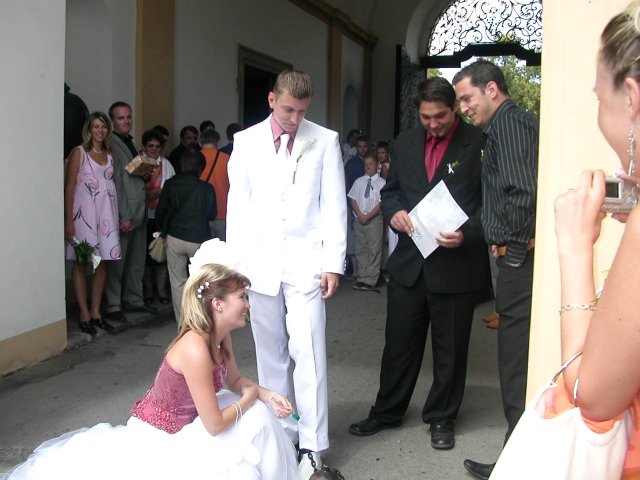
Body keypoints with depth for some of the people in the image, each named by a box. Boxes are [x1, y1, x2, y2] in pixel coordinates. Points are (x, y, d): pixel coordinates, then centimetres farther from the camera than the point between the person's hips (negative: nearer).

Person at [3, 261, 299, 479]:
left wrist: (266, 395, -9)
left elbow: (235, 381, 10)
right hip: (157, 435, -8)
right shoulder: (195, 349, -34)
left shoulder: (221, 335, -7)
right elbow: (215, 426, -28)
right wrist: (250, 396, -12)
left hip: (183, 423, 8)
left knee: (259, 413, -4)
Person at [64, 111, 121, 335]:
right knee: (81, 263, -1)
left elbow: (112, 184, 13)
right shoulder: (79, 153, -1)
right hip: (84, 211, -5)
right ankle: (84, 315, 5)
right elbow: (69, 188, -5)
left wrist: (119, 217, 3)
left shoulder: (109, 154, 14)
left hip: (107, 211, 5)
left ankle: (96, 312, 15)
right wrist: (69, 220, -11)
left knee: (103, 262, 6)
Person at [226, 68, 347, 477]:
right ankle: (279, 431, 24)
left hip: (306, 262, -2)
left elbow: (334, 205, 1)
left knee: (309, 353, -5)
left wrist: (333, 263, -4)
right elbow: (237, 205, 7)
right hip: (259, 262, 2)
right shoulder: (246, 141, 6)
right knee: (270, 353, 10)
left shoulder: (325, 140, 2)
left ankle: (312, 446, 5)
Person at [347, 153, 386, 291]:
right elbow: (353, 200, 7)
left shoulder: (381, 183, 0)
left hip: (374, 220, -4)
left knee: (374, 250, -4)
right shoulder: (359, 182, 11)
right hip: (359, 220, 4)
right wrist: (360, 215, -7)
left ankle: (371, 281, -1)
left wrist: (368, 216, -12)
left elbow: (381, 203, -6)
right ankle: (361, 278, 13)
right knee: (360, 250, 6)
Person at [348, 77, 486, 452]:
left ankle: (442, 418, 31)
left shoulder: (479, 143, -8)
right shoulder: (406, 143, 9)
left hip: (456, 265, -4)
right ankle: (387, 412, 31)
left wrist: (466, 235, -23)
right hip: (409, 262, 4)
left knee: (449, 348, 12)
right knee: (399, 341, 14)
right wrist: (394, 211, -5)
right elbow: (391, 190, 17)